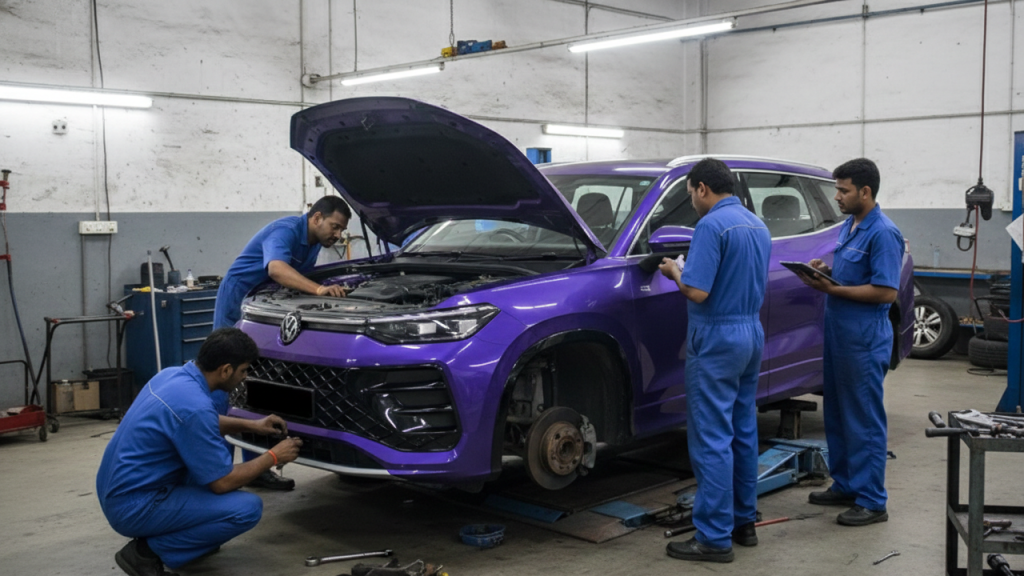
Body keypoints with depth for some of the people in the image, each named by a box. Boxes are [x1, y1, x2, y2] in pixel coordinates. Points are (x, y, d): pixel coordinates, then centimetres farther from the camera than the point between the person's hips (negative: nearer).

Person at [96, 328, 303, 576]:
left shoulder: (173, 374, 3)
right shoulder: (195, 405, -25)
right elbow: (222, 483, -17)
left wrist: (251, 425, 16)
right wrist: (272, 457, -3)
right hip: (135, 506, -10)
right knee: (248, 508, -14)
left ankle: (190, 532, 18)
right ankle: (148, 552, -5)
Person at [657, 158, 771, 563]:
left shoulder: (711, 225, -16)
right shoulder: (757, 225, 13)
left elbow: (698, 291, -22)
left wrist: (675, 272, -2)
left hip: (716, 338, -9)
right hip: (751, 333, 9)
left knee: (711, 439, -5)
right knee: (743, 434, 15)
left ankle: (715, 537, -1)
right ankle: (744, 522, 24)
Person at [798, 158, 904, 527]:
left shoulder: (883, 233, -16)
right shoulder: (849, 226, 12)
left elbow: (887, 292, -21)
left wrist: (833, 289, -20)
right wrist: (825, 271, 3)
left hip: (865, 340, -9)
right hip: (838, 335, 9)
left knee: (864, 419, -2)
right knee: (836, 414, 16)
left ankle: (872, 502, 7)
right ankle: (845, 485, 28)